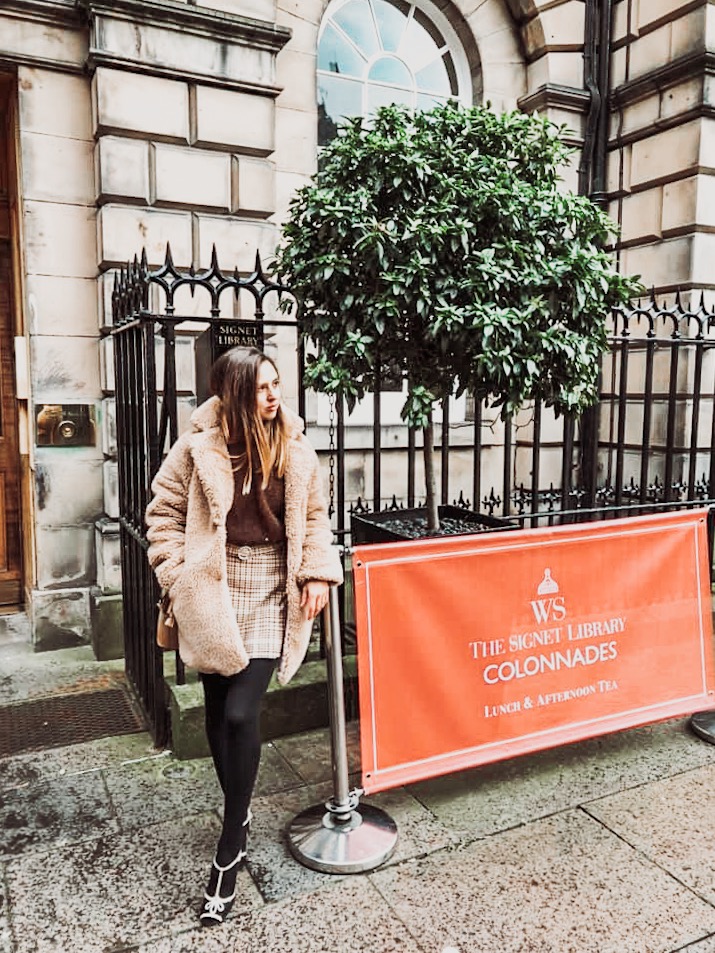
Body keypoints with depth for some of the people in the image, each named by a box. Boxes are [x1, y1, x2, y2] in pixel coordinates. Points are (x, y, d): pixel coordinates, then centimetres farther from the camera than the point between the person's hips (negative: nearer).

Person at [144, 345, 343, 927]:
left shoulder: (296, 450, -1)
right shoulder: (198, 449, -6)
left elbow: (315, 517, 8)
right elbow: (164, 512, 3)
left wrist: (318, 574, -2)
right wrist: (177, 573, -4)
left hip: (270, 596, 0)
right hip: (215, 594, 1)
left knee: (242, 714, -8)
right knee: (219, 711, 12)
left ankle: (230, 848, 11)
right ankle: (240, 817, 37)